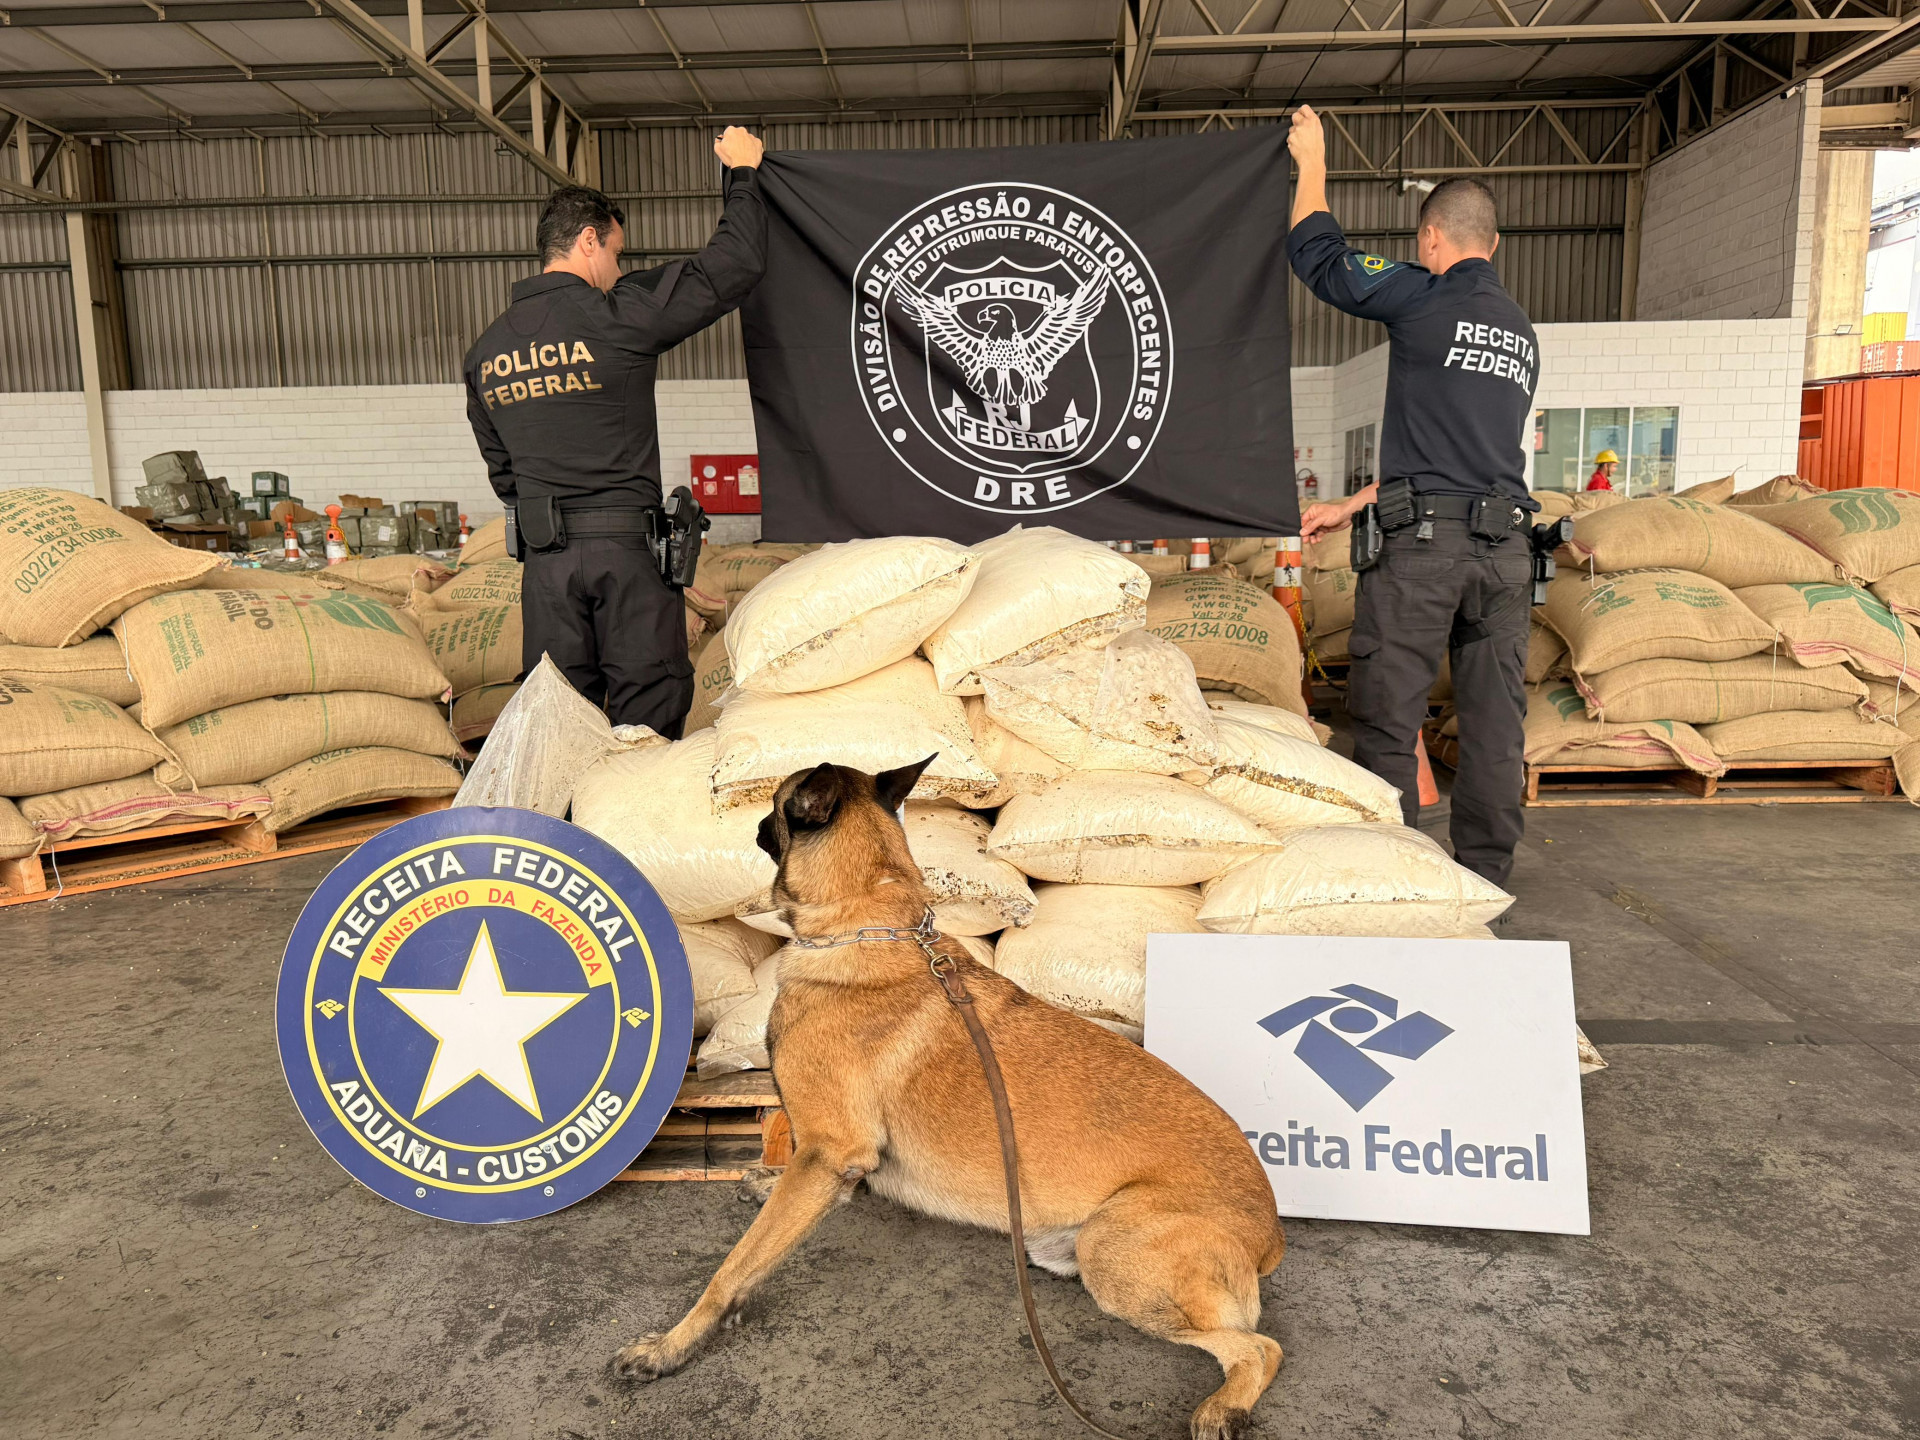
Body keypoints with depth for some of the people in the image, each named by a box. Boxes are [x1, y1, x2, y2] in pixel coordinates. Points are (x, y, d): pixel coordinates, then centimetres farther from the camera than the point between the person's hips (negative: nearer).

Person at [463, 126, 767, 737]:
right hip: (625, 544, -5)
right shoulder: (617, 315, -8)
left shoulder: (484, 352, 10)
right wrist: (743, 173, 13)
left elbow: (501, 472, 18)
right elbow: (736, 263, -2)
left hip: (543, 554, 6)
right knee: (648, 714, 1)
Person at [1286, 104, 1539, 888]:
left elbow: (1317, 257, 9)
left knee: (1386, 714, 1)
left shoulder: (1423, 296, -2)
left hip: (1422, 543, -7)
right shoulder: (1521, 332, 21)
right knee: (1494, 718, 10)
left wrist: (1311, 162, 25)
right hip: (1506, 542, 7)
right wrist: (1353, 505, 28)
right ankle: (1484, 874, 18)